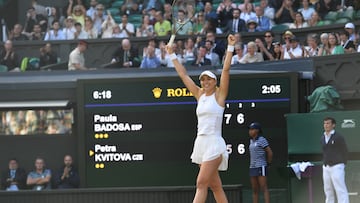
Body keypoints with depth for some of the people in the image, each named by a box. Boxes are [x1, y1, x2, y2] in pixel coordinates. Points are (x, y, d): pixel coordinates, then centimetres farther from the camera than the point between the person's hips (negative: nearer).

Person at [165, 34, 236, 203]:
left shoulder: (219, 94, 0)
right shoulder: (199, 94, 16)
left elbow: (226, 69, -8)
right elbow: (183, 74, 23)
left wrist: (230, 47, -11)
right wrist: (172, 55, 26)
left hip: (214, 143, -7)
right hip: (201, 143, 7)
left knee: (201, 184, -14)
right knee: (215, 186, 6)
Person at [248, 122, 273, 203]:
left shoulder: (262, 140, -11)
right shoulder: (252, 140, 15)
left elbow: (270, 152, -13)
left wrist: (268, 164, -2)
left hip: (261, 167, -8)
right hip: (253, 168, 9)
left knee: (264, 189, -12)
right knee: (255, 190, 6)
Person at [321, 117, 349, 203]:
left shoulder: (338, 137, -6)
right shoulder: (322, 138, 13)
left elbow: (344, 151, -3)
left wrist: (342, 164, -4)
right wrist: (324, 163, 13)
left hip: (337, 166, -7)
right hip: (326, 168, 7)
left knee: (340, 190, -10)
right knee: (328, 190, 8)